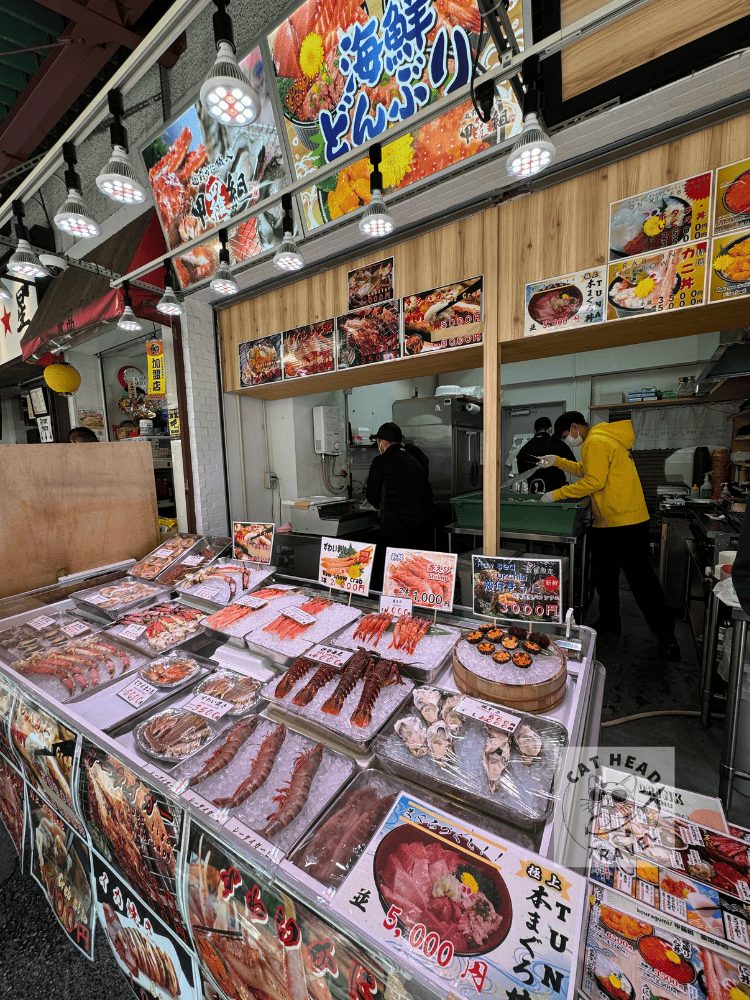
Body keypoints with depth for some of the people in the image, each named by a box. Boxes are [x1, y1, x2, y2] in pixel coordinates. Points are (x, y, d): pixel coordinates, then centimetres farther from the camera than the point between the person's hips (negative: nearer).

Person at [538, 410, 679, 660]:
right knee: (603, 575, 17)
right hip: (607, 523, 10)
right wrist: (558, 461, 18)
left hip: (625, 523, -10)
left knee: (641, 579, 0)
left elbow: (593, 481, -22)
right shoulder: (602, 439, 16)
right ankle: (609, 622, 31)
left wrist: (557, 494, -16)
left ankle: (666, 636, 13)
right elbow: (585, 471, 26)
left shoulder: (595, 442, -16)